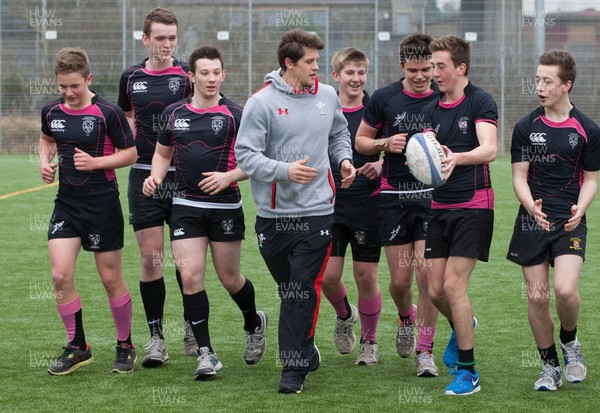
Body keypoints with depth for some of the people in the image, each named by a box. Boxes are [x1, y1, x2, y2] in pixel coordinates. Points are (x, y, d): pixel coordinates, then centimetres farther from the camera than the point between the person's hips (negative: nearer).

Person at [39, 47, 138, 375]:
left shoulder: (107, 112, -12)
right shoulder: (51, 112, 3)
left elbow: (130, 153, -5)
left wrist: (95, 162, -17)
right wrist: (45, 161, 5)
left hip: (102, 204, -4)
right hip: (66, 204, 4)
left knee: (111, 279, 4)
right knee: (60, 275, -7)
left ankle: (125, 347, 22)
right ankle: (77, 348, 8)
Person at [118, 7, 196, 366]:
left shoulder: (188, 75, -2)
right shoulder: (131, 77, 7)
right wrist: (132, 144, 7)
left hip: (183, 175, -2)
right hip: (145, 175, 2)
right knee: (151, 259, -1)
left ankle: (192, 328, 23)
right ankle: (156, 337, 4)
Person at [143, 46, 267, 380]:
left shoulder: (235, 115, -5)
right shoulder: (174, 113, 6)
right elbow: (163, 152, 19)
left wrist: (229, 177, -18)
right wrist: (156, 177, 0)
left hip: (225, 206, -3)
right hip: (186, 205, 3)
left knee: (230, 278, 7)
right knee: (190, 276, -9)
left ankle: (254, 324, 39)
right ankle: (206, 353, -3)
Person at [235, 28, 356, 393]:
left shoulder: (327, 95, 6)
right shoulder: (262, 102, -7)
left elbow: (339, 133, 26)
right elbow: (245, 154, -10)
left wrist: (344, 158, 7)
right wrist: (284, 170, -23)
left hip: (316, 210, 1)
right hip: (273, 213, -1)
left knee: (303, 290, -6)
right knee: (289, 290, 11)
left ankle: (294, 366, -1)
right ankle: (307, 351, 29)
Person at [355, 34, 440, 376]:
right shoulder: (384, 98, 0)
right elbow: (360, 141, 10)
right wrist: (386, 144, -9)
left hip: (433, 196, -1)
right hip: (394, 197, 1)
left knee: (427, 272, -9)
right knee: (400, 280, 2)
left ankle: (425, 350, 3)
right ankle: (406, 318, 36)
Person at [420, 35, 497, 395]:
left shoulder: (480, 101, -8)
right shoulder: (432, 110, 12)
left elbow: (490, 149, -21)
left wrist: (457, 157, -38)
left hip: (473, 206, -6)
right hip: (440, 207, 6)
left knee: (453, 285, -13)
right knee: (436, 290, 5)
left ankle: (468, 372, -3)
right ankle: (462, 326, 39)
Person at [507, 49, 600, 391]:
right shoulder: (526, 128, 3)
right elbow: (520, 176, 2)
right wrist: (531, 206, -19)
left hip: (569, 223, -2)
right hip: (532, 221, 2)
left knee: (565, 288, -20)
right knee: (537, 296, 0)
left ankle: (569, 341, 10)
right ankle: (550, 366, 16)